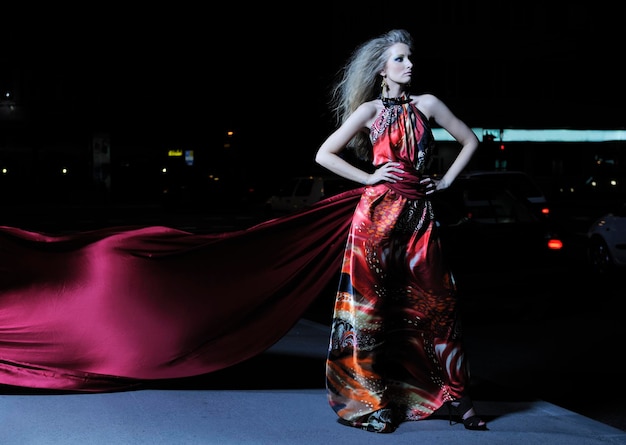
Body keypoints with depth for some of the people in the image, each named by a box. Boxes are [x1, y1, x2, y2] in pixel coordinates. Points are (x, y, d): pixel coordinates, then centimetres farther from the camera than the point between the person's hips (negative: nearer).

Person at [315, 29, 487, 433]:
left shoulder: (427, 104, 9)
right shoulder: (369, 110, 4)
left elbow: (470, 141, 18)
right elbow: (324, 155, 5)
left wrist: (446, 181, 10)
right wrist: (368, 178, -2)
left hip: (418, 214, 2)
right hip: (378, 213, -2)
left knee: (434, 301, 1)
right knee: (373, 302, -1)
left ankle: (456, 397, 10)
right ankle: (373, 401, 6)